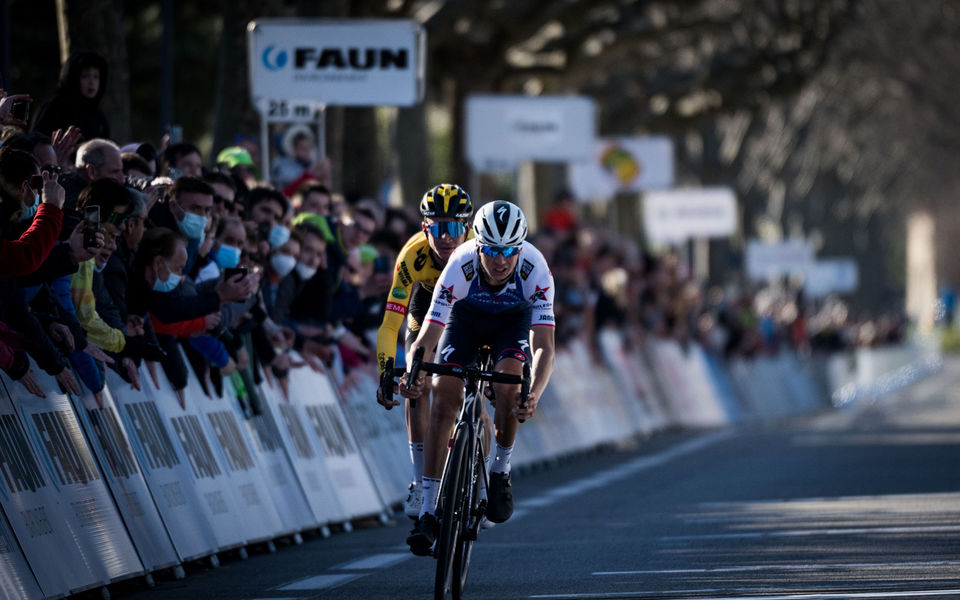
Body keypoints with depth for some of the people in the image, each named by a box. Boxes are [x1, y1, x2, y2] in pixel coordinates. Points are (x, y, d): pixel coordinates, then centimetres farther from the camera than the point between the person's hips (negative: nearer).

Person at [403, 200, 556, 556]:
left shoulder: (535, 270, -36)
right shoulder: (460, 267, -36)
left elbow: (543, 346, -39)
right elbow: (426, 340, -35)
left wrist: (534, 394, -57)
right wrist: (412, 375, -56)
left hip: (515, 318, 0)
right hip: (466, 317, 0)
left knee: (507, 386, -28)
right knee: (443, 398, -16)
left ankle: (501, 471, -2)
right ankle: (428, 511, -11)